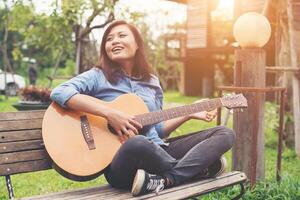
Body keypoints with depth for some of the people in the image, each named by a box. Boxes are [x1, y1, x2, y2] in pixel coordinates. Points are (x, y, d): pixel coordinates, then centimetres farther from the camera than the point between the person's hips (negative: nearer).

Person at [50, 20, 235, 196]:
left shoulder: (152, 82, 17)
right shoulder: (98, 76, 1)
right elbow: (59, 93, -18)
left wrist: (190, 114, 12)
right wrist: (109, 113, -24)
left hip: (159, 153, 6)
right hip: (122, 161, -6)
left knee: (225, 133, -2)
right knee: (137, 143, -42)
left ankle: (164, 180, -24)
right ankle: (200, 168, -13)